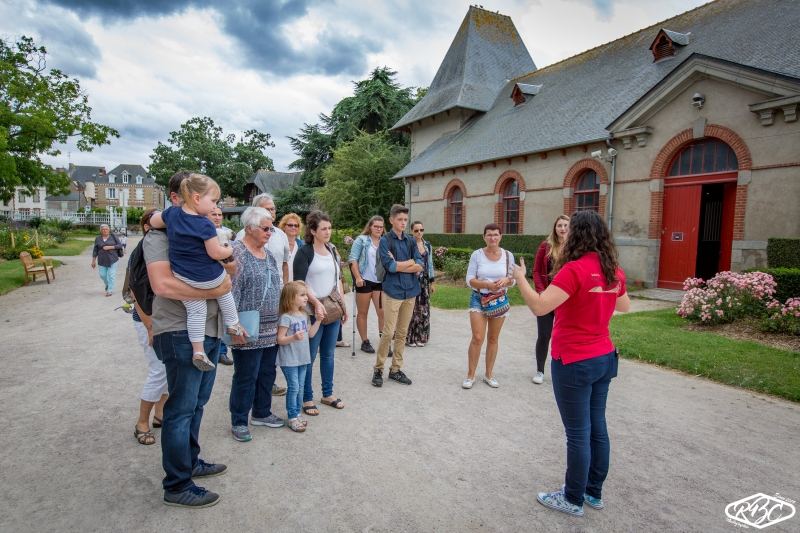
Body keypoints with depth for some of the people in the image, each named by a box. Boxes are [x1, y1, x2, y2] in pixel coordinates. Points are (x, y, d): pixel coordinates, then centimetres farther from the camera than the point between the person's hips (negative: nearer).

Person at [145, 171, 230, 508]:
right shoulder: (161, 235, -10)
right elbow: (162, 284, -24)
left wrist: (225, 274, -1)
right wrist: (212, 291, -21)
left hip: (210, 331, 8)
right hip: (180, 333, -8)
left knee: (197, 404, 19)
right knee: (181, 408, 1)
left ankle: (190, 462, 36)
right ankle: (177, 486, 15)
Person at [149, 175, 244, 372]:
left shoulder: (171, 213, -4)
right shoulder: (205, 225, -21)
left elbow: (153, 221, 15)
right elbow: (216, 253, -17)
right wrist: (230, 250, 2)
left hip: (183, 278, 5)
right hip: (208, 278, -5)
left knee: (195, 312, 13)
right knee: (224, 290, 26)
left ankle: (198, 351, 13)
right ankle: (233, 324, 35)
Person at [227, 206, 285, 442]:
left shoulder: (267, 253, 13)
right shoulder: (237, 251, -12)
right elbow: (231, 290, -18)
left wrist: (278, 322, 19)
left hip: (270, 329, 8)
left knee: (267, 373, 17)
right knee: (246, 376, 3)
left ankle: (262, 413, 33)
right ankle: (238, 422, 20)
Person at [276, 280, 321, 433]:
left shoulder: (305, 315, 7)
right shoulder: (286, 318, -17)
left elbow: (311, 333, 13)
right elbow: (280, 339, -18)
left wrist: (318, 320, 5)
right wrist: (294, 337, -34)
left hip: (303, 358, 7)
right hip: (289, 360, -7)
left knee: (300, 387, 13)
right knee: (293, 388, -3)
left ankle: (297, 414, 26)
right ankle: (292, 418, 9)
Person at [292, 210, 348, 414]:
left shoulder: (332, 251, 12)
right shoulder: (304, 252, -7)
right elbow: (299, 282, -14)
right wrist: (316, 303, -21)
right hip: (313, 312, -6)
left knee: (328, 354, 15)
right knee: (309, 356, 3)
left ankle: (328, 394, 28)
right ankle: (307, 399, 16)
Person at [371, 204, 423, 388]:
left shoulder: (410, 241, 9)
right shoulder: (385, 240, -4)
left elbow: (420, 266, 0)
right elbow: (389, 266, -17)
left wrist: (399, 265, -11)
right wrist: (410, 262, -5)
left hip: (410, 291, 5)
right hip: (393, 291, -5)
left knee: (402, 332, 10)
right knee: (388, 333, -3)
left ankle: (395, 369, 21)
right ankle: (378, 369, 13)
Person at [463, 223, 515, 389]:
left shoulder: (508, 255, 0)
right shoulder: (477, 254, -6)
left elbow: (513, 279, 6)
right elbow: (470, 280, -7)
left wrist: (506, 280, -18)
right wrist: (487, 284, -22)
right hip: (479, 299, -2)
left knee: (493, 339, 11)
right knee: (477, 338, -6)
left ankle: (488, 375, 25)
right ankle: (470, 375, 9)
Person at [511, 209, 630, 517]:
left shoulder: (575, 269, -22)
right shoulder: (614, 270, 4)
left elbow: (539, 307, -27)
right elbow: (625, 306, 21)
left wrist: (520, 278, -14)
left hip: (575, 363, -8)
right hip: (604, 358, 8)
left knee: (578, 433, 5)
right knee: (597, 426, 18)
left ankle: (573, 500, 21)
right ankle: (594, 492, 34)